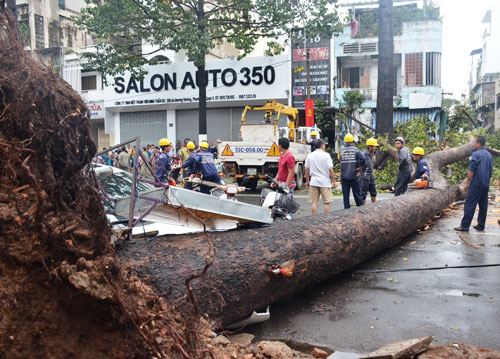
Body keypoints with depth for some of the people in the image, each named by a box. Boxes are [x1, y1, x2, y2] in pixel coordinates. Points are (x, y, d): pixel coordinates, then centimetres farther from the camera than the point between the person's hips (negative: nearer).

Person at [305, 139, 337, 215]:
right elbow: (330, 169, -10)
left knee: (314, 202, 7)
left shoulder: (310, 155, 5)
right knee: (326, 202, 3)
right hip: (325, 182, -3)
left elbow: (306, 169, 8)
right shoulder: (326, 155, -7)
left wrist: (307, 181, 18)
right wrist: (334, 181, -2)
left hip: (313, 182, 4)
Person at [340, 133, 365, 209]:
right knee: (357, 194, 7)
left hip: (344, 176, 2)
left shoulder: (341, 150, 3)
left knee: (345, 195, 6)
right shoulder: (355, 149, -5)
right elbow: (362, 158, -18)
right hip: (353, 176, -2)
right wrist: (359, 167, -5)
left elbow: (341, 162, 2)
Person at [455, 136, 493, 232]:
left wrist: (467, 183, -8)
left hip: (476, 184, -8)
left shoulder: (476, 154, -11)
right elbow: (490, 170, 18)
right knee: (483, 205, 11)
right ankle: (481, 225, 15)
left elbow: (471, 171, -13)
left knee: (469, 205, -6)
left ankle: (464, 226, -7)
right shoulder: (489, 155, 13)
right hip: (486, 184, 8)